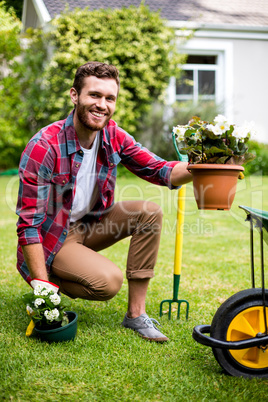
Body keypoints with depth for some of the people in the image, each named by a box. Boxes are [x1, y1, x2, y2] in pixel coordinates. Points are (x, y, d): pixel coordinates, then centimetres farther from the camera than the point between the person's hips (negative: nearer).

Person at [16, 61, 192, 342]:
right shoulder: (43, 147, -25)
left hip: (90, 224, 7)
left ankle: (135, 313, -7)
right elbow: (29, 223, -24)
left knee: (150, 212, -13)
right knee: (108, 280, -29)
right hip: (51, 239, -7)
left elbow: (159, 171, -4)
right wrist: (42, 285, -27)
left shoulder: (114, 136, -7)